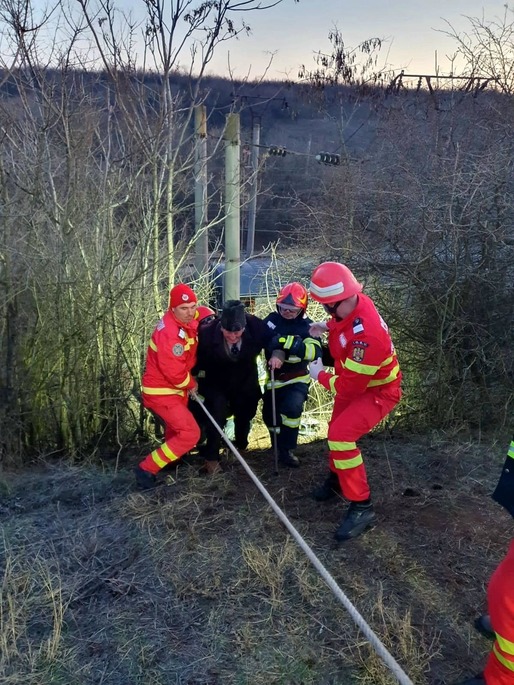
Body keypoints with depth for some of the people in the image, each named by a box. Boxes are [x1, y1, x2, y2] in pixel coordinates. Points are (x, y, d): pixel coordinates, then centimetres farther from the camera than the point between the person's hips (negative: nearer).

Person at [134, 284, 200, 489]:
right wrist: (191, 385, -9)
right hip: (161, 392, -10)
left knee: (176, 428, 29)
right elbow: (175, 373, -27)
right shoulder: (169, 333, -31)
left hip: (175, 388, 10)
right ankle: (146, 469, -4)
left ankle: (171, 461, 52)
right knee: (189, 433, -12)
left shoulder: (185, 319, -4)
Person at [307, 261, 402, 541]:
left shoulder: (365, 335, -41)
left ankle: (362, 508, -8)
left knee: (340, 437, -23)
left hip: (376, 391, -9)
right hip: (355, 380, 9)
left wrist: (320, 375, -15)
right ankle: (337, 479, 48)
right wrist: (326, 326, -2)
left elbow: (350, 385, -31)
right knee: (337, 430, 22)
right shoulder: (355, 301, -17)